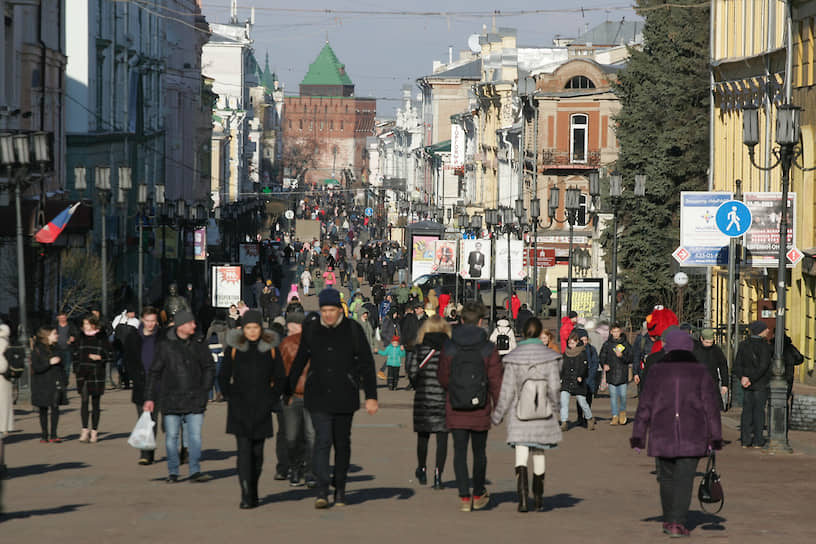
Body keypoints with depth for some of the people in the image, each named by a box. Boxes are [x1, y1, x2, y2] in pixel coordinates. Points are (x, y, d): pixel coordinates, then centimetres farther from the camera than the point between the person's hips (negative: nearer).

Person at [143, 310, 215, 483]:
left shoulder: (198, 345, 6)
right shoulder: (166, 346, -1)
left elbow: (209, 368, 17)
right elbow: (155, 373, 4)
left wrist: (204, 390, 7)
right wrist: (150, 398, 1)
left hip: (195, 400, 1)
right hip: (171, 400, -1)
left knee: (195, 436, -1)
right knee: (171, 436, 2)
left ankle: (195, 471, 3)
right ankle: (172, 472, 11)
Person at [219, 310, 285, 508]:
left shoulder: (271, 348, 5)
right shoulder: (234, 347, 3)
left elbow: (280, 378, 11)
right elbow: (224, 377, 10)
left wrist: (272, 399, 2)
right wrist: (230, 397, 1)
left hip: (262, 409, 1)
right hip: (240, 409, -1)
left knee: (257, 451, 8)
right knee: (244, 449, -10)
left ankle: (253, 491, 23)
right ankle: (246, 496, -15)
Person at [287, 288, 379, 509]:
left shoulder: (353, 329, -2)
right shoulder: (311, 330, 3)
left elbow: (366, 364, 0)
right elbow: (299, 363, 14)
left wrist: (371, 396, -6)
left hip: (344, 397, 0)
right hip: (318, 397, 0)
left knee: (342, 443, 9)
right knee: (322, 440, -13)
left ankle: (340, 490, 24)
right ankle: (322, 492, -18)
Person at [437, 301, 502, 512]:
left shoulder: (449, 347, -4)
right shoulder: (488, 348, -8)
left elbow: (443, 378, 4)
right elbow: (496, 380, -6)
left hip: (455, 409, 0)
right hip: (480, 409, 0)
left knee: (460, 452, 5)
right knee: (479, 452, 14)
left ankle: (464, 497, 0)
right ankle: (478, 495, 23)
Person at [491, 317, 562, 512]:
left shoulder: (513, 359, -3)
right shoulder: (549, 357, -4)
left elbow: (507, 392, -2)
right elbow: (553, 389, -5)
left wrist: (497, 415, 8)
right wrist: (556, 408, 12)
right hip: (543, 415, 1)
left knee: (521, 457, -4)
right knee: (539, 456, 15)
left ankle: (522, 497, -23)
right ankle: (538, 499, 24)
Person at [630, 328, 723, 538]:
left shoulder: (656, 371, 3)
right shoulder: (700, 372, 3)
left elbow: (645, 405, 2)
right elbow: (711, 405, 1)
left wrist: (638, 435, 6)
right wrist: (715, 437, 3)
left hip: (662, 434, 1)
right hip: (692, 435, -1)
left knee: (667, 477, 15)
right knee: (684, 479, -1)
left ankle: (669, 520, 23)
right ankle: (678, 522, -12)